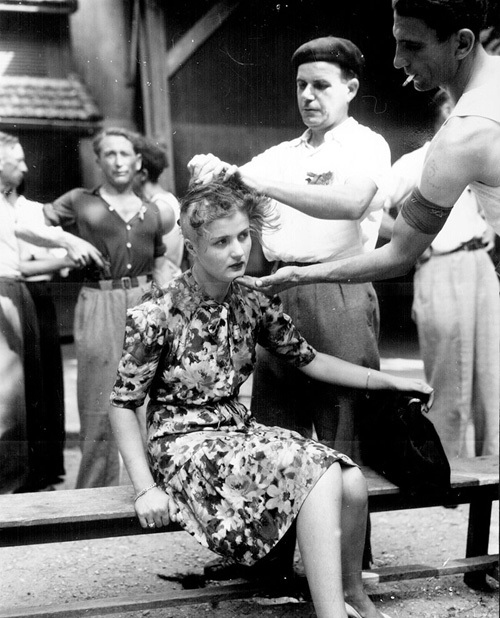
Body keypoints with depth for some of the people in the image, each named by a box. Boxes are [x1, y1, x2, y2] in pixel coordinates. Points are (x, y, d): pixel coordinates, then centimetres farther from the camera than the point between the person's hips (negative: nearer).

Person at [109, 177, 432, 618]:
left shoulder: (252, 305, 3)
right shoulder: (157, 315, -14)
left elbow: (309, 360, 10)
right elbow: (124, 405, -9)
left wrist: (389, 381, 6)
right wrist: (146, 488, -16)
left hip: (239, 429, 6)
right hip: (184, 444, -6)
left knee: (352, 481, -16)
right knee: (319, 473, -27)